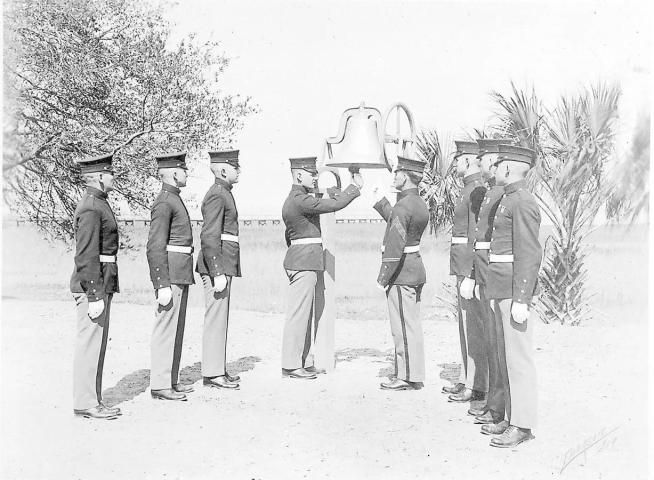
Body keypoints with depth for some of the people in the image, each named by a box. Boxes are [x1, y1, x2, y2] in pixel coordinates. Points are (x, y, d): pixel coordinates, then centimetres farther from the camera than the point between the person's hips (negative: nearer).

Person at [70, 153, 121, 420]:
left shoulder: (97, 203, 16)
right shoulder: (91, 209, -16)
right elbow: (86, 256, -21)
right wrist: (95, 296, -22)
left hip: (101, 284, 10)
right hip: (93, 285, -10)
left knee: (96, 344, 13)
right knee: (90, 344, -3)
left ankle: (92, 401, 22)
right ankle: (85, 404, 5)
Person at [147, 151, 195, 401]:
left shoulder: (173, 199, 17)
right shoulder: (164, 202, -13)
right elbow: (155, 247, -18)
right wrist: (163, 285, -21)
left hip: (180, 274, 10)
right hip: (171, 275, -10)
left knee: (176, 327, 14)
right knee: (166, 328, -4)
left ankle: (171, 380, 22)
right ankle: (160, 385, 4)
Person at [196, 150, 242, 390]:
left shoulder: (223, 193, 18)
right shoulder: (216, 195, -13)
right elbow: (209, 237, -20)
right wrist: (218, 273, -23)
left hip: (222, 264, 10)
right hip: (217, 264, -10)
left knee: (220, 318, 14)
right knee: (216, 318, -5)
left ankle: (217, 368, 22)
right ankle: (212, 374, 2)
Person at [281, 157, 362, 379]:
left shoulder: (295, 198, 16)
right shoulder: (300, 200, -17)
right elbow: (335, 204, -20)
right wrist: (355, 187, -6)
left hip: (301, 262, 11)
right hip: (304, 262, -11)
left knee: (305, 313, 14)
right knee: (298, 313, -5)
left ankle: (304, 361, 22)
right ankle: (291, 365, 3)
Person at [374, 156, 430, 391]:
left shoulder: (403, 206, -19)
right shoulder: (420, 204, 10)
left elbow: (394, 246, -24)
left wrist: (383, 277, -19)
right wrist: (378, 200, 26)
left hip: (401, 273, -10)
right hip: (415, 268, 10)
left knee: (403, 326, -1)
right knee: (411, 325, 15)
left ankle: (407, 377, 7)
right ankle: (411, 374, 24)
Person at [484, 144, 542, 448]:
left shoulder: (523, 202, -14)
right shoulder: (509, 200, 17)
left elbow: (529, 255, -19)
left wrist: (520, 301, -22)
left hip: (515, 291, -10)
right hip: (502, 289, 10)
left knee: (518, 357, -4)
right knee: (508, 354, 14)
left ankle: (522, 425, 5)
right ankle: (512, 417, 23)